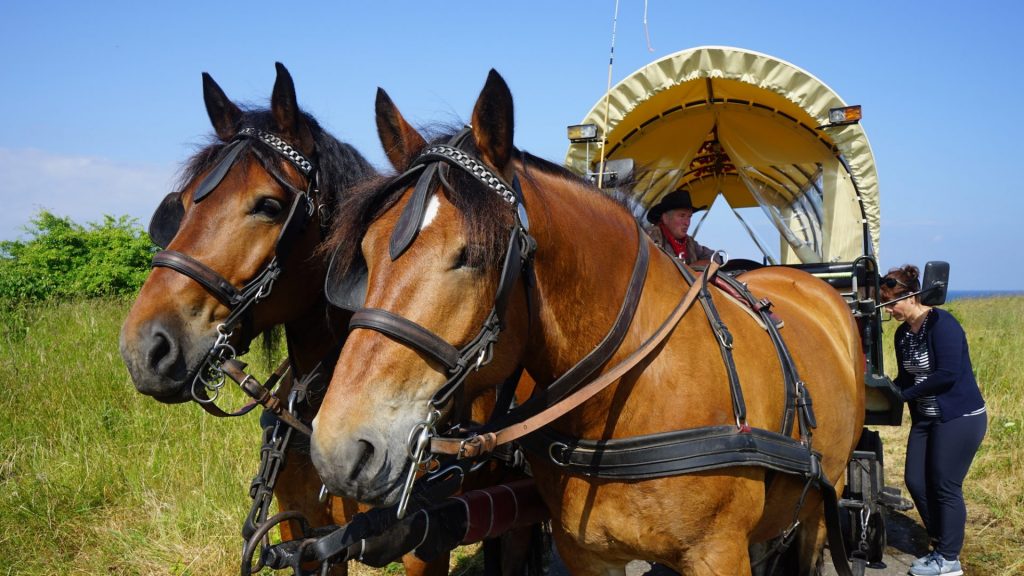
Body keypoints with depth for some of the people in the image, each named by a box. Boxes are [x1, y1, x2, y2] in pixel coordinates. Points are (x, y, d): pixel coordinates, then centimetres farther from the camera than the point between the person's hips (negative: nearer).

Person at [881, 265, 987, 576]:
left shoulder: (941, 324, -18)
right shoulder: (903, 333, 7)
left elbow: (948, 374, -24)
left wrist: (904, 395, -19)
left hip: (959, 418, -9)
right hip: (925, 418, 9)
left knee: (945, 487, -3)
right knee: (915, 481, 9)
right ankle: (940, 546, 24)